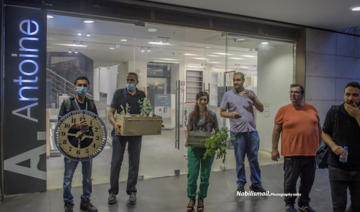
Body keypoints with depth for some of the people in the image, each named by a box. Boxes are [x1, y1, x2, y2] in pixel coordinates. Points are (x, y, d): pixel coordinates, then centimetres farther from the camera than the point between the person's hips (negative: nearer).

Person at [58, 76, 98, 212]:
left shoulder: (91, 104, 9)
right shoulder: (67, 103, 0)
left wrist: (89, 126, -11)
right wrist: (75, 126, -18)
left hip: (88, 144, 3)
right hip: (71, 145, -3)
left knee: (87, 176, 12)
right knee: (68, 176, 4)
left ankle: (85, 201, 28)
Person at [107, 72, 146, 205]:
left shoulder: (142, 95, 8)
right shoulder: (119, 93, 1)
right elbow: (111, 113, -4)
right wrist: (115, 123, -24)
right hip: (120, 131, -1)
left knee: (134, 163, 8)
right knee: (116, 162, 3)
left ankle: (131, 192, 21)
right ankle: (113, 192, 18)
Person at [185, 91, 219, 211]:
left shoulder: (212, 115, 0)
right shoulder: (192, 115, 3)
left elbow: (217, 131, 5)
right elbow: (189, 131, 9)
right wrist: (187, 141, -9)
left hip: (208, 148, 0)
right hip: (194, 148, 0)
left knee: (205, 175, 9)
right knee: (192, 174, 0)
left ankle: (201, 199, 27)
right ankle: (192, 198, 20)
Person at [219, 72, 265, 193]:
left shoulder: (250, 93, 9)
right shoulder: (228, 95, 3)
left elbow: (261, 109, 5)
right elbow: (222, 112, 4)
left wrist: (252, 98, -10)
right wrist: (232, 115, -15)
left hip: (252, 131, 2)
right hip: (237, 132, -2)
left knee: (254, 159, 8)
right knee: (239, 160, 6)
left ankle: (256, 184, 21)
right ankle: (241, 184, 21)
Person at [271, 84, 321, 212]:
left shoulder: (312, 109, 6)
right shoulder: (283, 110, -5)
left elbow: (318, 128, 15)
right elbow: (276, 130, -3)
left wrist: (319, 145, 14)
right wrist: (274, 149, -4)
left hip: (310, 153, 4)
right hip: (292, 153, -3)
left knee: (308, 181, 15)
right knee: (290, 180, 8)